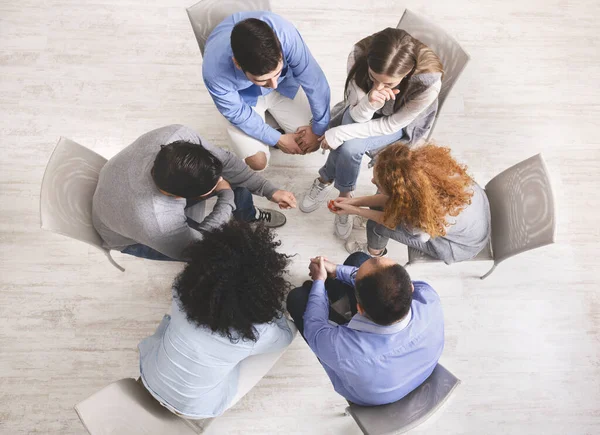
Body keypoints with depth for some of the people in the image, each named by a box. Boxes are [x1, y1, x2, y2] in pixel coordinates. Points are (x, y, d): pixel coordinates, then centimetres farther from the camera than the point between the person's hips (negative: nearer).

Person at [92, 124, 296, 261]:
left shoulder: (178, 135, -36)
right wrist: (227, 197, -22)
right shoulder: (156, 224, -46)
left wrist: (270, 191, -15)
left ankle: (251, 216, 26)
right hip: (131, 238, -4)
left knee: (233, 178, -7)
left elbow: (225, 160, -19)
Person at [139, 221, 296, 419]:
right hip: (194, 410, -3)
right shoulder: (254, 333, -33)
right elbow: (286, 335, -8)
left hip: (149, 379, 4)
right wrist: (271, 307, 2)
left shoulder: (184, 288, -25)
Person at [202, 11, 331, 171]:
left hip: (284, 85, 2)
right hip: (244, 97, -1)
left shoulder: (285, 33, -38)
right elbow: (237, 114, -21)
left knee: (312, 143, 0)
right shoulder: (214, 71, -39)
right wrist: (278, 139, -15)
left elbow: (315, 82, -24)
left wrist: (319, 129, -15)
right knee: (258, 162, -12)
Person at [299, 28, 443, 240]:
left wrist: (341, 133, -30)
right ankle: (345, 194, -6)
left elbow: (392, 124, -24)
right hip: (363, 114, 3)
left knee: (350, 147, -29)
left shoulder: (428, 81, -37)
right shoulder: (360, 55, -31)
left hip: (404, 124, -2)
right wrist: (369, 102, -46)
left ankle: (326, 180, 4)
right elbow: (357, 115, -23)